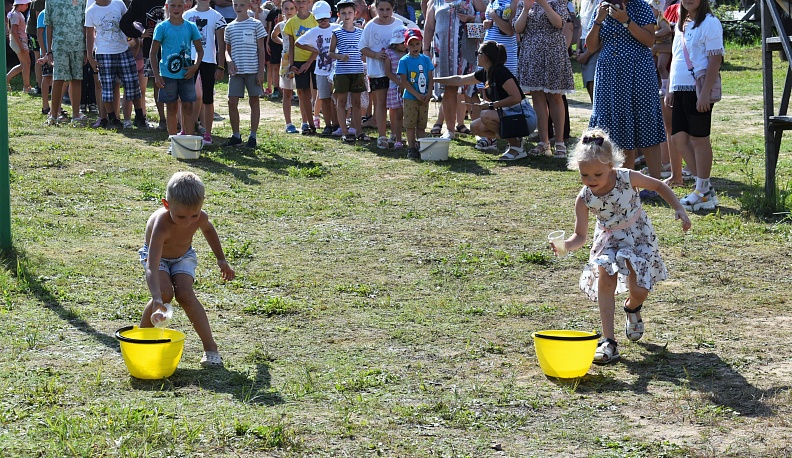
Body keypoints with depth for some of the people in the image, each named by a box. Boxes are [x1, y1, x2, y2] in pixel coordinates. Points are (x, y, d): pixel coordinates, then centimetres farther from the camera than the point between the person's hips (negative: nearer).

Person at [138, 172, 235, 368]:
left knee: (185, 294, -21)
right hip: (157, 256, -2)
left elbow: (208, 229, 2)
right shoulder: (161, 224, -42)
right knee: (165, 294, -26)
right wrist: (157, 298, -61)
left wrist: (221, 260, 8)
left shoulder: (200, 218, -27)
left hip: (184, 256, 2)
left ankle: (210, 346, -19)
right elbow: (152, 266, -49)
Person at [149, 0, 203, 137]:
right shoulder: (162, 27, -2)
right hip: (168, 74, -1)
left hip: (186, 74, 1)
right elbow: (153, 53, 1)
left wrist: (195, 66, -6)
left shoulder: (191, 27, 3)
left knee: (188, 107, 0)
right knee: (171, 108, 6)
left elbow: (200, 50, 11)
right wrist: (156, 75, -6)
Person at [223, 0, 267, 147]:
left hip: (253, 69, -3)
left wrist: (261, 71, -6)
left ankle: (253, 136, 9)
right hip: (236, 70, 3)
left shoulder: (256, 24, 0)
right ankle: (236, 136, 11)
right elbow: (227, 49, 16)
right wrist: (229, 61, -7)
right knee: (232, 102, 0)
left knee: (254, 102, 3)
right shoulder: (230, 27, 10)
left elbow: (261, 49, 0)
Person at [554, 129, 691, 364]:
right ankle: (608, 341, -17)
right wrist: (566, 246, -40)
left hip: (638, 237, -1)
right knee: (605, 278, -23)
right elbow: (580, 235, -18)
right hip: (608, 240, 1)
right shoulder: (584, 199, -21)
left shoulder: (628, 178, -25)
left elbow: (659, 186, -7)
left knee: (639, 291, -10)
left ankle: (632, 309, 32)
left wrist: (679, 209, -16)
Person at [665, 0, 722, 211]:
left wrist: (705, 93, -19)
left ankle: (703, 191, 6)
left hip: (698, 89, -9)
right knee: (678, 138, 7)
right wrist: (671, 89, 18)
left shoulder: (709, 23, -9)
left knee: (698, 138, -3)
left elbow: (715, 59, -14)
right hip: (681, 90, 9)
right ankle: (704, 186, 15)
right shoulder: (681, 24, 16)